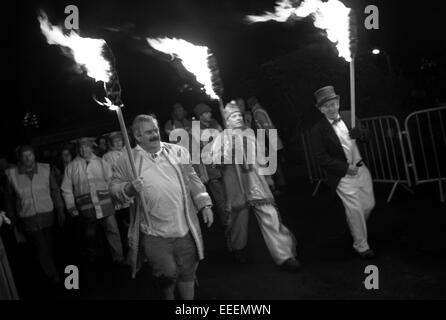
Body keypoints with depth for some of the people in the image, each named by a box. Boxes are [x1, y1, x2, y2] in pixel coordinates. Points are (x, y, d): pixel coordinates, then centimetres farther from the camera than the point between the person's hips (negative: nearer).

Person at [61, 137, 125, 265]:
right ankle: (91, 259, 33)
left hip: (105, 205, 0)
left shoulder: (101, 162, 8)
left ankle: (118, 258, 3)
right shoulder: (71, 166, 6)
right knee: (89, 235, 12)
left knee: (113, 230, -6)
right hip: (85, 207, 0)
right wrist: (71, 207, 3)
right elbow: (66, 189, 7)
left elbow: (110, 180, 11)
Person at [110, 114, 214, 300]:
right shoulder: (127, 161, -1)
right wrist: (129, 188, -18)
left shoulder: (178, 152, 6)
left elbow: (193, 180, 10)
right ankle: (169, 297, 30)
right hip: (154, 234, -2)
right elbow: (115, 187, 2)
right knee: (168, 273, -4)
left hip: (185, 229, 3)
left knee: (187, 273, 11)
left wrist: (205, 205, 5)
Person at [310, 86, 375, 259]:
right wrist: (346, 168, -18)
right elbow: (321, 157, -14)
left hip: (361, 169, 5)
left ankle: (355, 227, 43)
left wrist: (357, 132, -18)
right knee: (355, 210, -1)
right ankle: (361, 246, 19)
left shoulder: (348, 117, 3)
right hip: (343, 177, -5)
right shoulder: (318, 129, -12)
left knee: (369, 204, 14)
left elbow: (365, 136, 6)